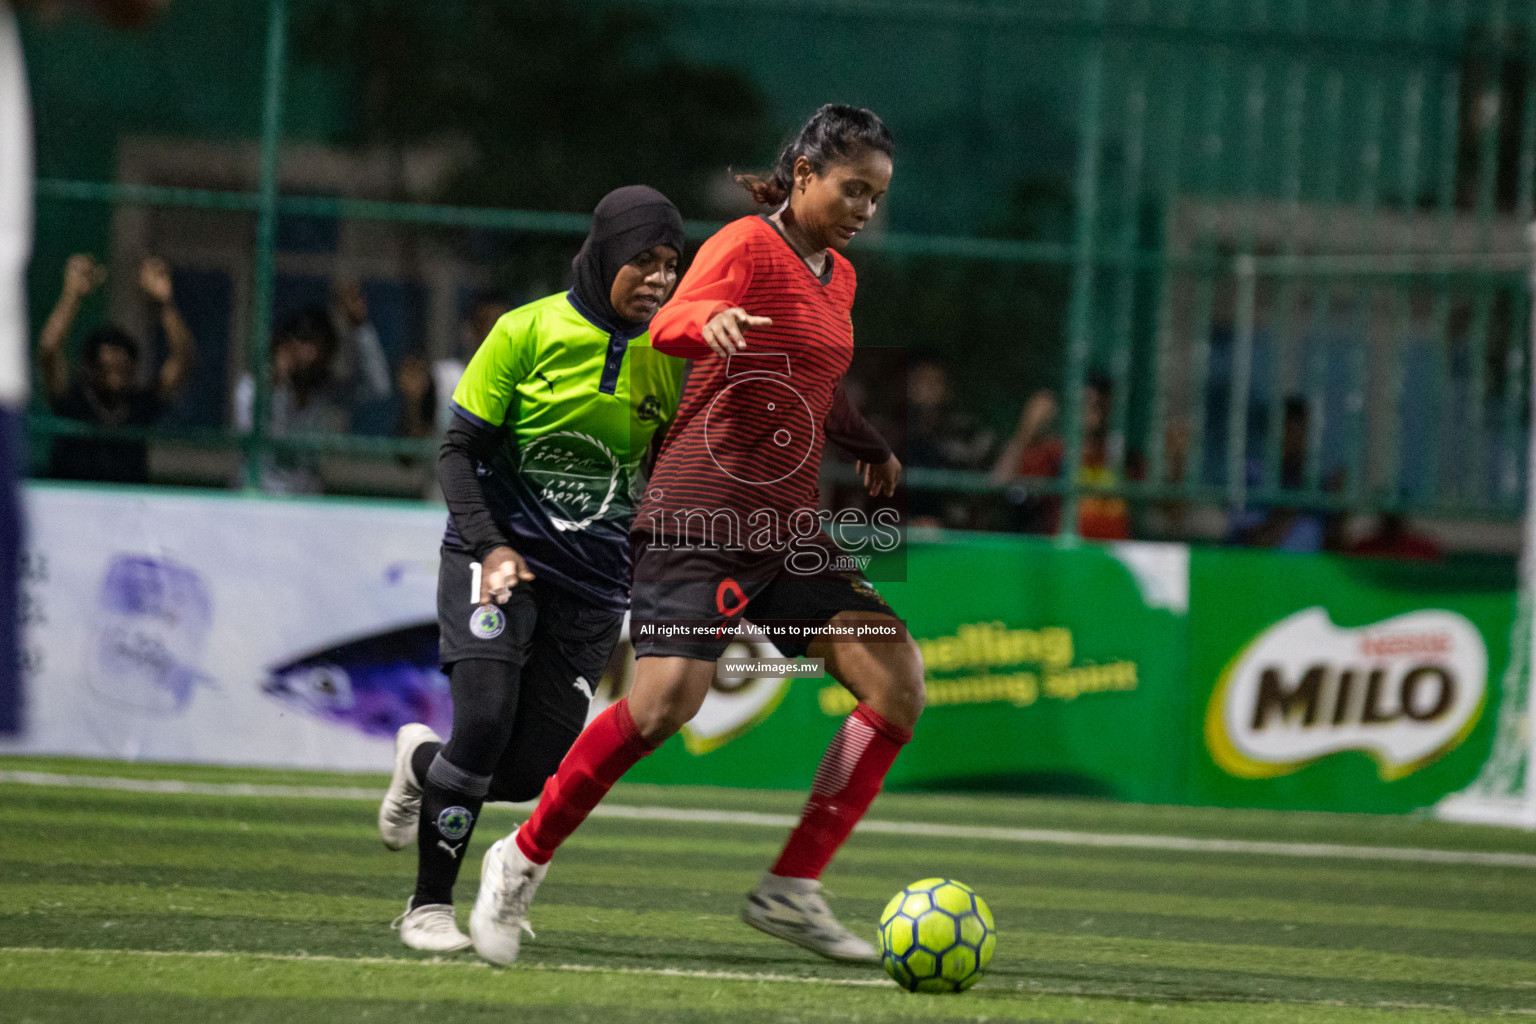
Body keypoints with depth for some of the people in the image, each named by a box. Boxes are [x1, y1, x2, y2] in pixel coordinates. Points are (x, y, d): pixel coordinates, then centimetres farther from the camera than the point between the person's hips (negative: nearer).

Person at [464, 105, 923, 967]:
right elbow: (671, 326, -25)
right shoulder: (748, 246, -7)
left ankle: (792, 889, -3)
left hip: (791, 525, 8)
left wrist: (870, 447, 50)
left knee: (898, 680, -6)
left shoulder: (838, 277, 18)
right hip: (706, 510, -8)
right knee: (670, 693, -24)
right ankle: (524, 860, -5)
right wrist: (709, 319, -47)